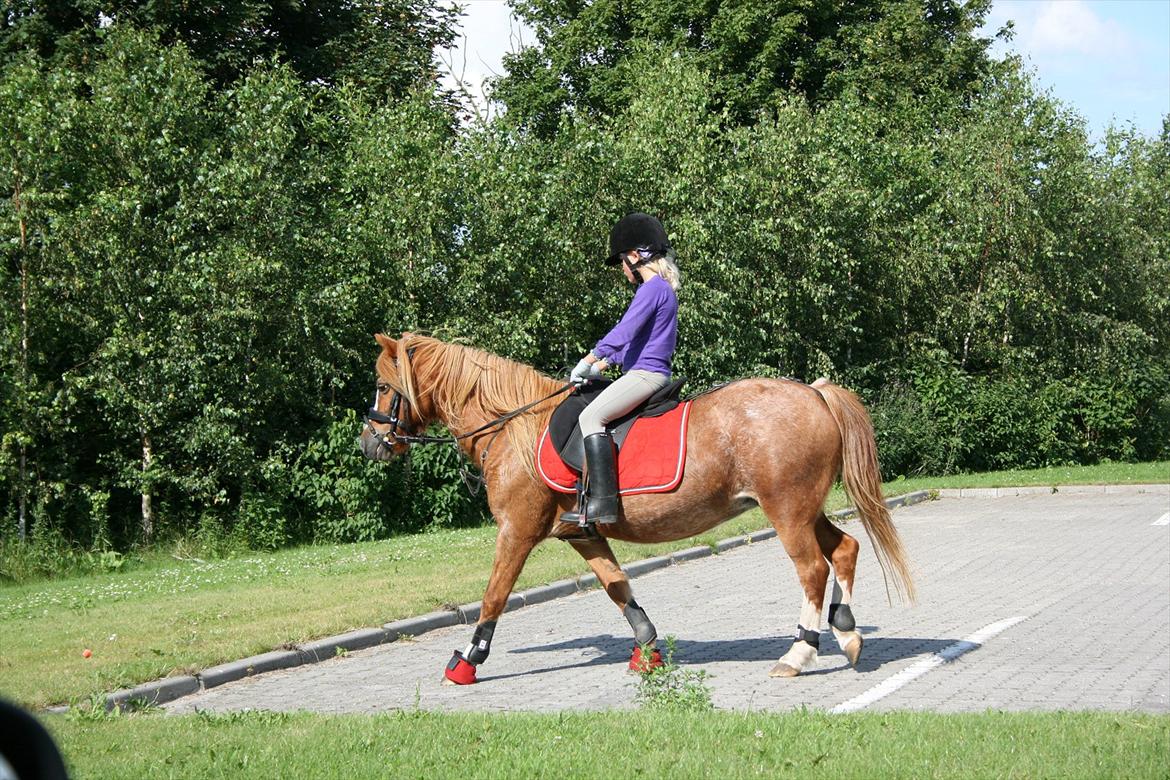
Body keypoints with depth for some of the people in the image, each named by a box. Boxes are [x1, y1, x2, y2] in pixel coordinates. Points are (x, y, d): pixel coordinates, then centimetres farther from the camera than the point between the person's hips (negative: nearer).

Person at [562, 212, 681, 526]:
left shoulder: (652, 289, -11)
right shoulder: (664, 289, 21)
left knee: (591, 416, -24)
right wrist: (602, 364, 22)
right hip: (651, 373, 11)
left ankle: (602, 500, -33)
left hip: (645, 374, -11)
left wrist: (588, 360, -13)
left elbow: (622, 333, -19)